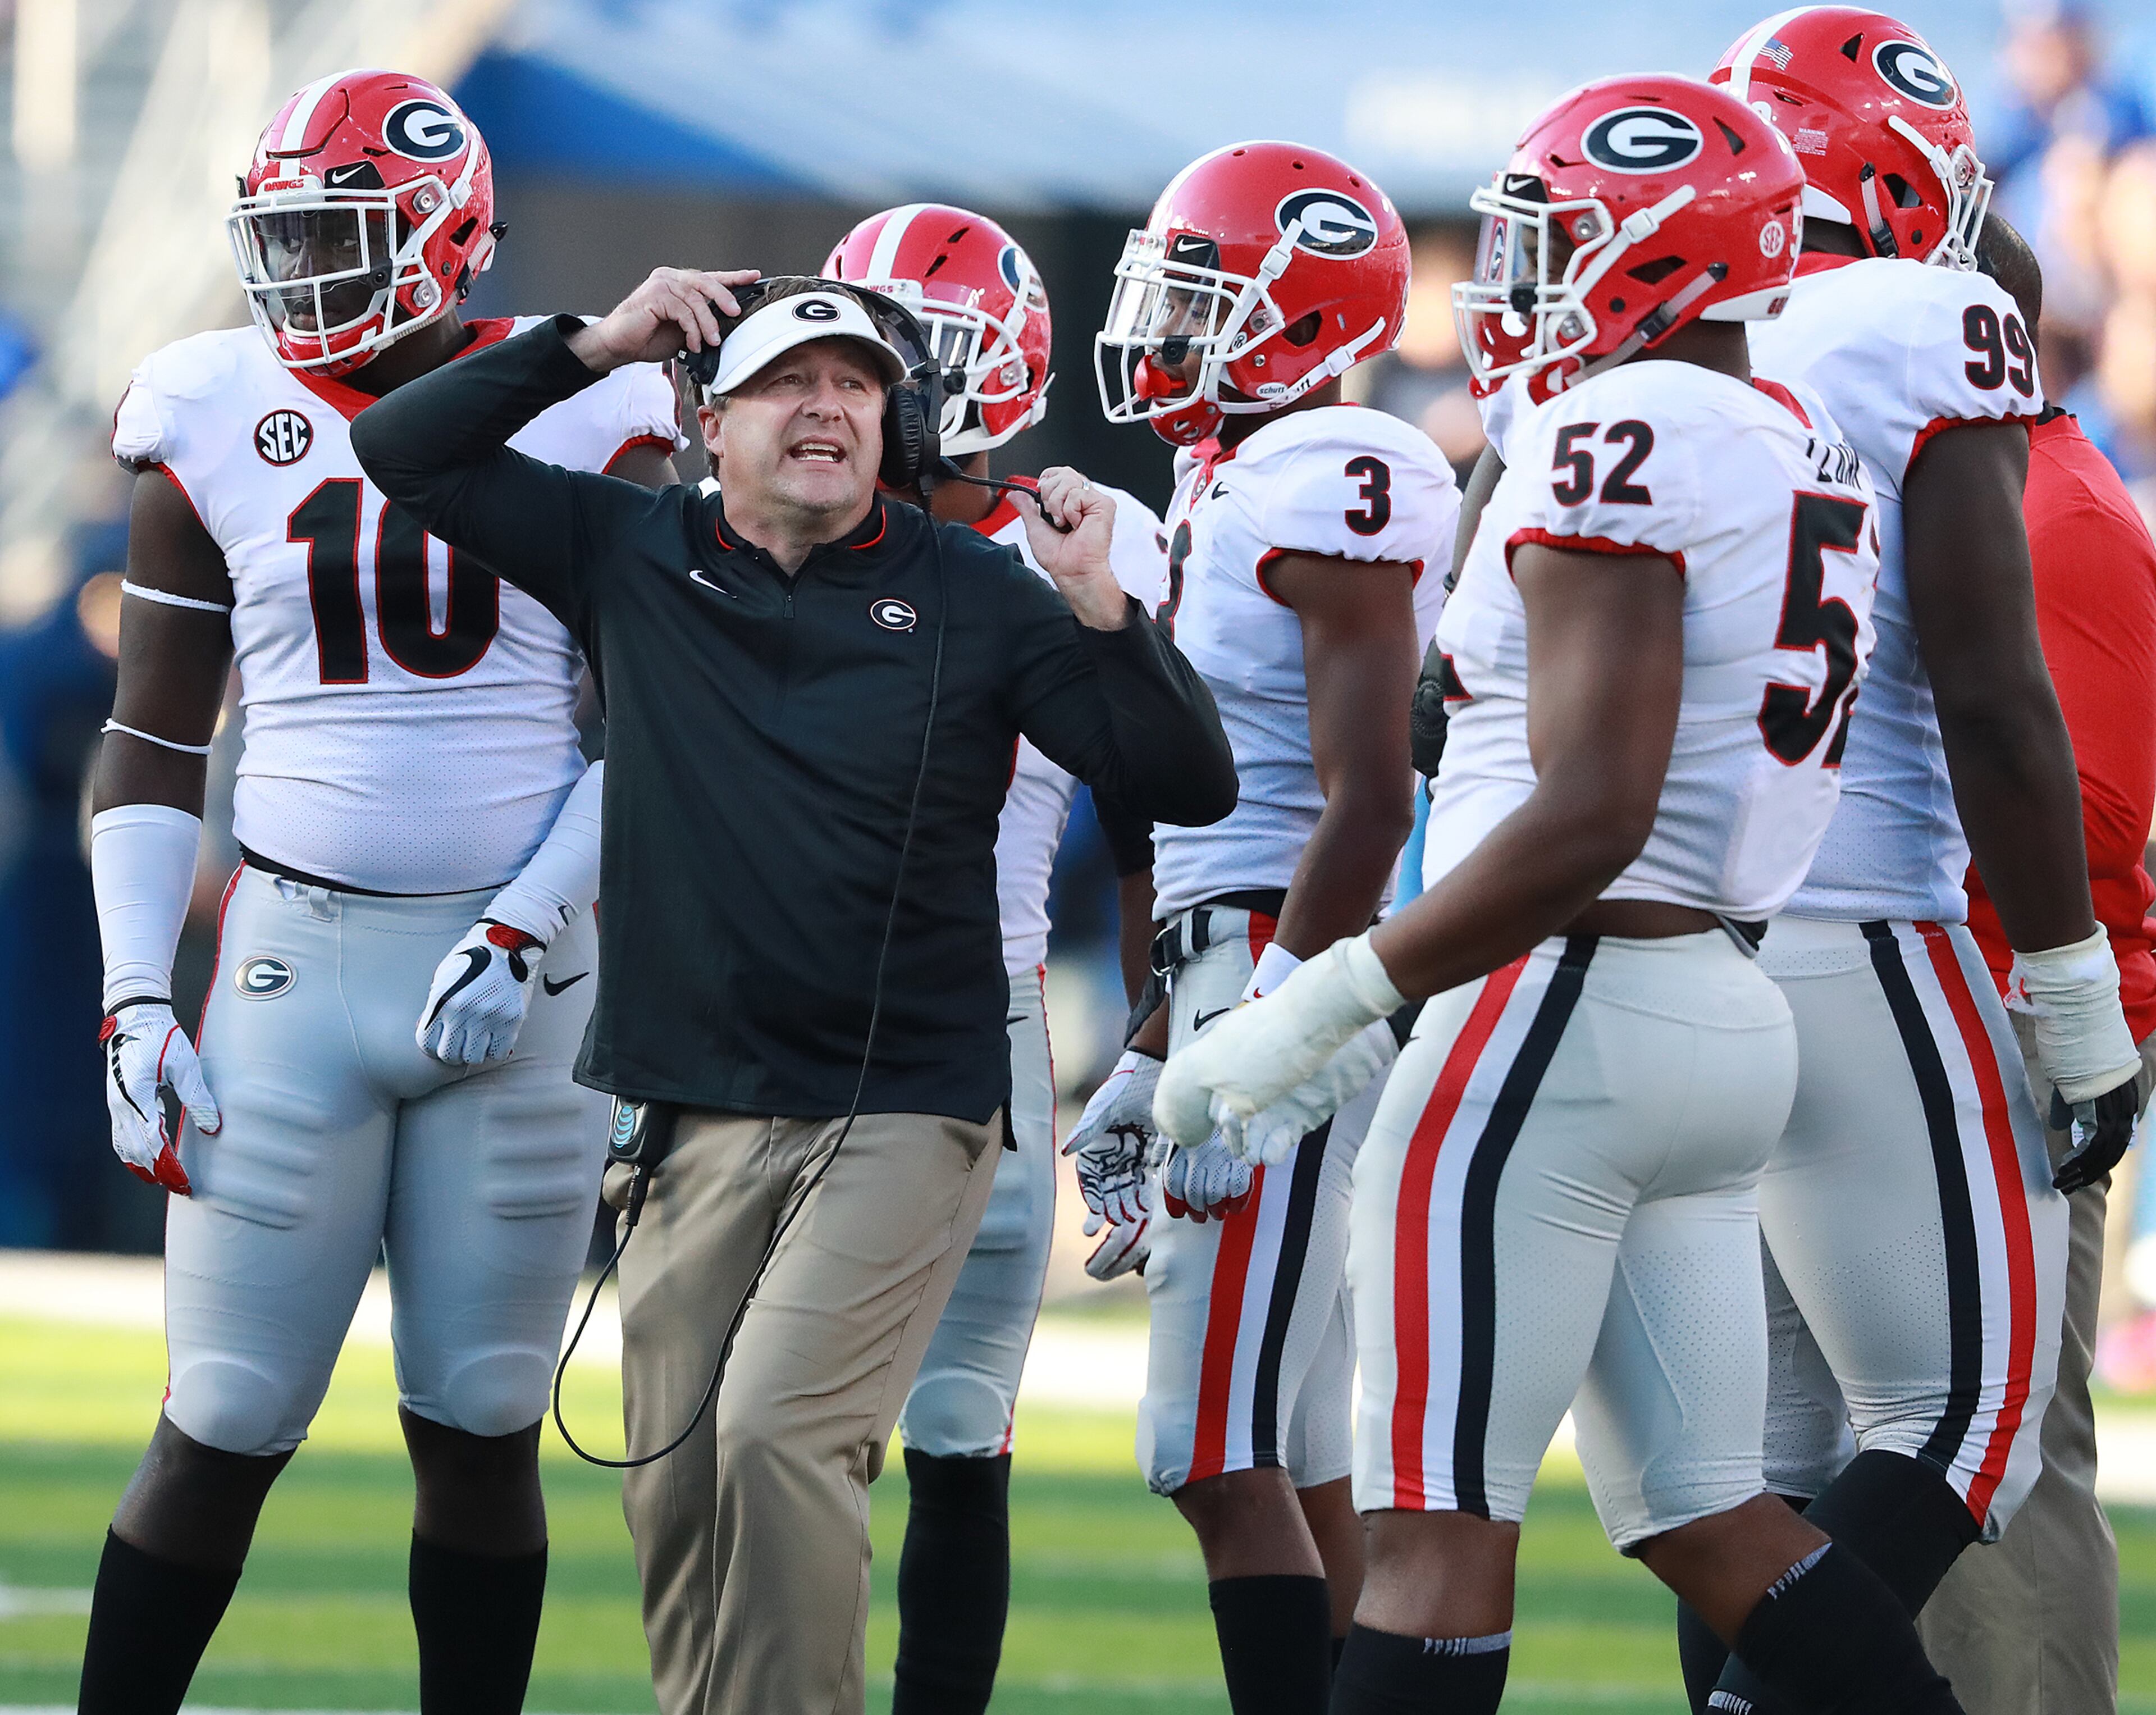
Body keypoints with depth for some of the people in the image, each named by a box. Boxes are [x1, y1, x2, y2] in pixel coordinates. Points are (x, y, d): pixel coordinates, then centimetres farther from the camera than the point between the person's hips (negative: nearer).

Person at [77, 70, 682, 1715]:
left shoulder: (580, 420, 0)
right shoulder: (217, 425, 5)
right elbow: (154, 743, 8)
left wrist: (521, 934, -11)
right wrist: (135, 1002, -1)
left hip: (520, 962, 0)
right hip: (297, 952, 0)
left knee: (478, 1424, 4)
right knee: (225, 1425, -3)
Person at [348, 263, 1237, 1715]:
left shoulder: (975, 599, 0)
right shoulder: (634, 557, 6)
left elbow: (1191, 785, -1)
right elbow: (404, 457, 8)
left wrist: (1104, 613, -16)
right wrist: (589, 349, -1)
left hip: (902, 1110, -3)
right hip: (691, 1111, 3)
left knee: (778, 1432, -19)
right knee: (676, 1490, 4)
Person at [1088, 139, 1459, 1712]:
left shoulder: (1330, 487, -14)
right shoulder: (1235, 492, 18)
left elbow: (1365, 810, -20)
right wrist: (1159, 1056, 25)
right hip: (1240, 974, 11)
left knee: (1223, 1457, -13)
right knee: (1294, 1458, 11)